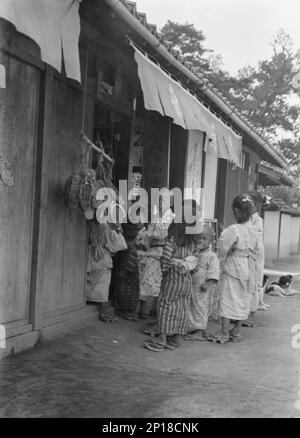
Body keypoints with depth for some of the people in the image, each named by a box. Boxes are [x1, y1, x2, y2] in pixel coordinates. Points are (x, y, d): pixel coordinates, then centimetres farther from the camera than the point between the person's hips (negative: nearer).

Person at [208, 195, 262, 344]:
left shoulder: (233, 230, -19)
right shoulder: (254, 230, 0)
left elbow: (223, 250, -12)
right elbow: (258, 252, 8)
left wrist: (221, 263, 4)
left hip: (233, 268, -6)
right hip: (249, 270, 6)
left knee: (228, 299, 2)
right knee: (243, 300, 13)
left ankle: (224, 333, 8)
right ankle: (236, 332, 23)